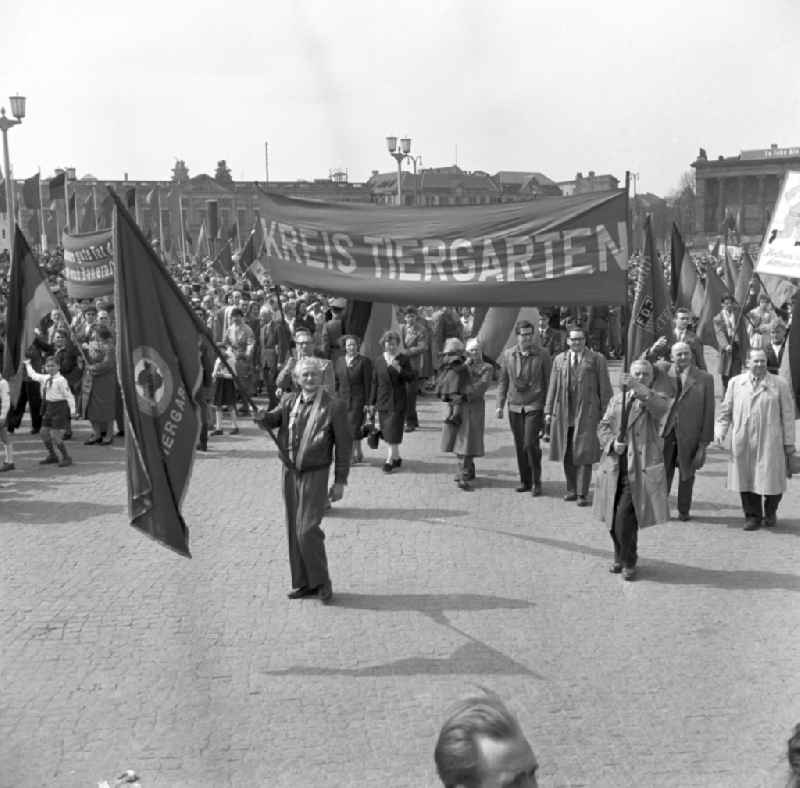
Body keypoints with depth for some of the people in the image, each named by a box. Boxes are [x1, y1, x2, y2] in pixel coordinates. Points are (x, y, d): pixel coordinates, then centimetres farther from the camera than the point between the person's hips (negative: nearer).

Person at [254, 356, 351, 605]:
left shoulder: (334, 406, -6)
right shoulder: (289, 401, 8)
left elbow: (344, 445, -4)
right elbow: (271, 420, 1)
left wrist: (340, 481, -6)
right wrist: (262, 417, -24)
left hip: (315, 475, -5)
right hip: (290, 473, 5)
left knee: (307, 530, -11)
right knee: (293, 531, 9)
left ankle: (321, 582, 6)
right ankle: (302, 583, 21)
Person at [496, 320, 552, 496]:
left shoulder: (542, 355, -2)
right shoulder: (508, 355, 6)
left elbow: (549, 382, 1)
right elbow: (503, 381, 12)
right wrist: (500, 405, 6)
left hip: (534, 406, -3)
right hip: (514, 407, 3)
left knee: (530, 444, -12)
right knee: (519, 446, 6)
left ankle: (536, 482, 1)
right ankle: (524, 481, 17)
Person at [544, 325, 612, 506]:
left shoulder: (597, 359, 4)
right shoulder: (559, 360, 13)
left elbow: (604, 388, 2)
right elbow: (553, 387, 13)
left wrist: (606, 413, -3)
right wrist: (548, 411, 7)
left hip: (587, 413, -3)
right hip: (563, 413, 3)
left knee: (584, 454, -4)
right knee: (566, 454, 8)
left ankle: (582, 494, 0)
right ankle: (571, 489, 20)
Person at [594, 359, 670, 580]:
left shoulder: (656, 399, 4)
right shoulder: (617, 399, 15)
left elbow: (660, 408, -21)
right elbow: (603, 426, 11)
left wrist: (638, 388, -33)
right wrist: (612, 442, -9)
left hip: (640, 468, -4)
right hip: (615, 466, 4)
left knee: (625, 517, -12)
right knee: (612, 519, 9)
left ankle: (629, 562, 6)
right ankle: (620, 556, 30)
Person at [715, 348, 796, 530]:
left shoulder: (780, 384, 3)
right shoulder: (735, 383, 8)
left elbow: (787, 414, 4)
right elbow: (726, 410, 14)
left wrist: (789, 442, 2)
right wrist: (721, 430, 2)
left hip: (770, 442, -2)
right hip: (742, 442, 2)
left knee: (771, 479, 0)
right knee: (746, 480, 4)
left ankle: (770, 513, 26)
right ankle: (753, 516, 20)